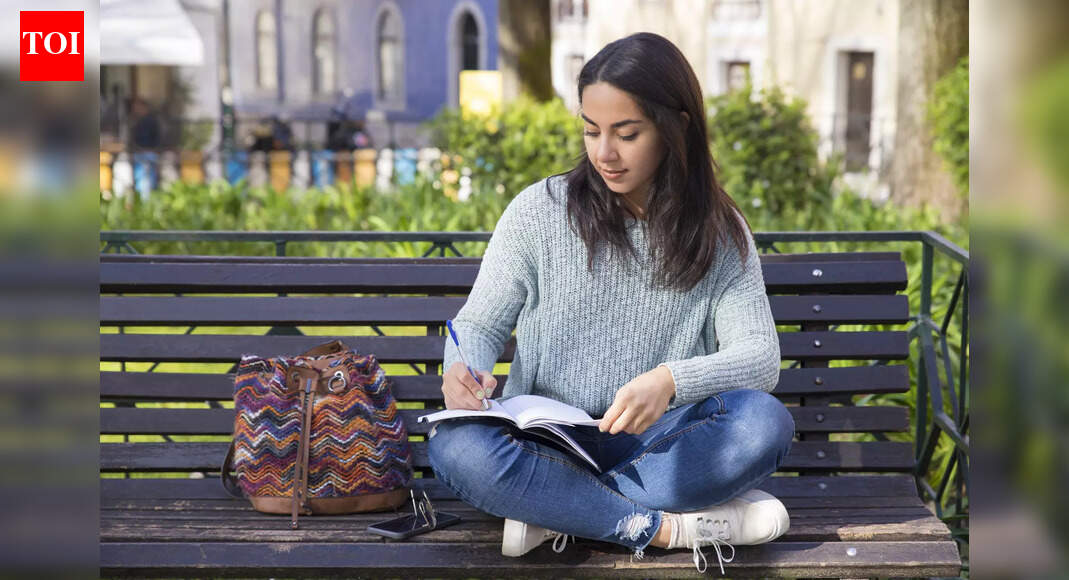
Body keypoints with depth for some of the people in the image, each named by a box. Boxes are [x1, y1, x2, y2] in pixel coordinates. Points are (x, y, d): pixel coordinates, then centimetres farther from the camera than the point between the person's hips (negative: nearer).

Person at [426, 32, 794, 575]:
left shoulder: (720, 233, 2)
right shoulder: (539, 211, 0)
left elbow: (761, 356, -7)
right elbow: (479, 325, 4)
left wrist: (672, 380, -29)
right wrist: (463, 369, -22)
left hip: (655, 442, 1)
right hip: (544, 438, -1)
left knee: (764, 421, -30)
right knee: (456, 445, -33)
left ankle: (555, 510, -23)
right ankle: (667, 526, -27)